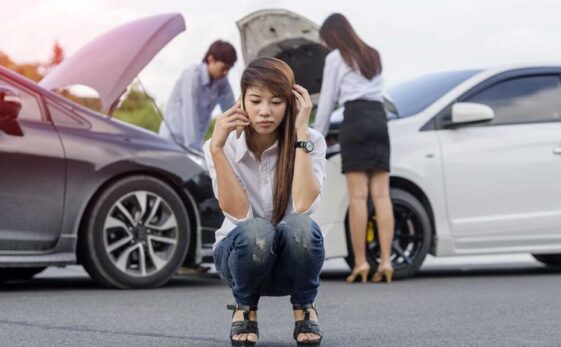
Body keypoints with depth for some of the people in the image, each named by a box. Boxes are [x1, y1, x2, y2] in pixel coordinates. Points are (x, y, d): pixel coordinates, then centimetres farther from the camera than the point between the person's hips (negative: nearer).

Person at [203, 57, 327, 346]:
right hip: (241, 254, 0)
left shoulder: (311, 142, -13)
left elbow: (303, 206, -29)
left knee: (299, 226, -36)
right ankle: (245, 309, -4)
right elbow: (238, 214, -23)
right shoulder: (224, 146, -11)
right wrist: (217, 148, -30)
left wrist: (300, 133, -28)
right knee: (256, 231, -37)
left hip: (292, 261, 0)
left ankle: (304, 309, -6)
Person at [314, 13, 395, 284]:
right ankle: (386, 261, -13)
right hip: (379, 119, 6)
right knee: (381, 194, -3)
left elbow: (327, 100, 9)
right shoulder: (373, 56, 26)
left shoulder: (336, 58, 7)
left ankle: (360, 262, -14)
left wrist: (317, 137, 17)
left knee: (358, 195, -10)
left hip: (355, 120, -6)